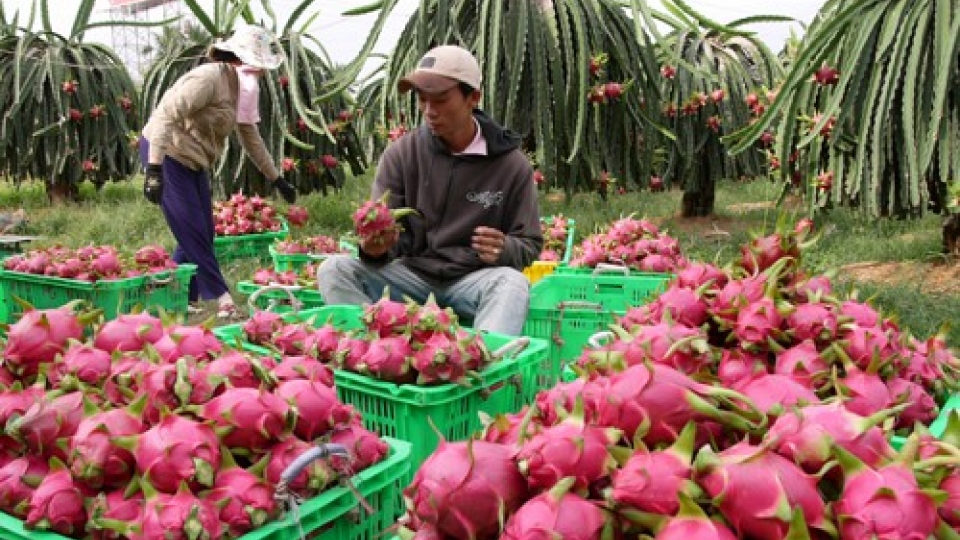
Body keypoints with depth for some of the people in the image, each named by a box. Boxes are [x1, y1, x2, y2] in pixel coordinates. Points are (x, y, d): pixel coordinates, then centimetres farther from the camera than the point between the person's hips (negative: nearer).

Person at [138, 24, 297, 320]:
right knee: (193, 233, -7)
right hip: (167, 154, -9)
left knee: (201, 233, 8)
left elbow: (250, 137, 17)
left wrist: (277, 179, 19)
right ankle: (222, 300, -1)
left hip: (192, 161, 9)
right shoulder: (210, 77, -22)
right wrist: (154, 170, -35)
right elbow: (165, 115, -29)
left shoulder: (242, 88, 6)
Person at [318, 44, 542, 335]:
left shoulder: (511, 164, -1)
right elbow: (384, 233, 2)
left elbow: (529, 244, 4)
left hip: (473, 279, -1)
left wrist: (503, 250, -20)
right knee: (334, 270, -21)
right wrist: (374, 248, -23)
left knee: (512, 282, -35)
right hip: (412, 273, 2)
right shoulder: (401, 153, 1)